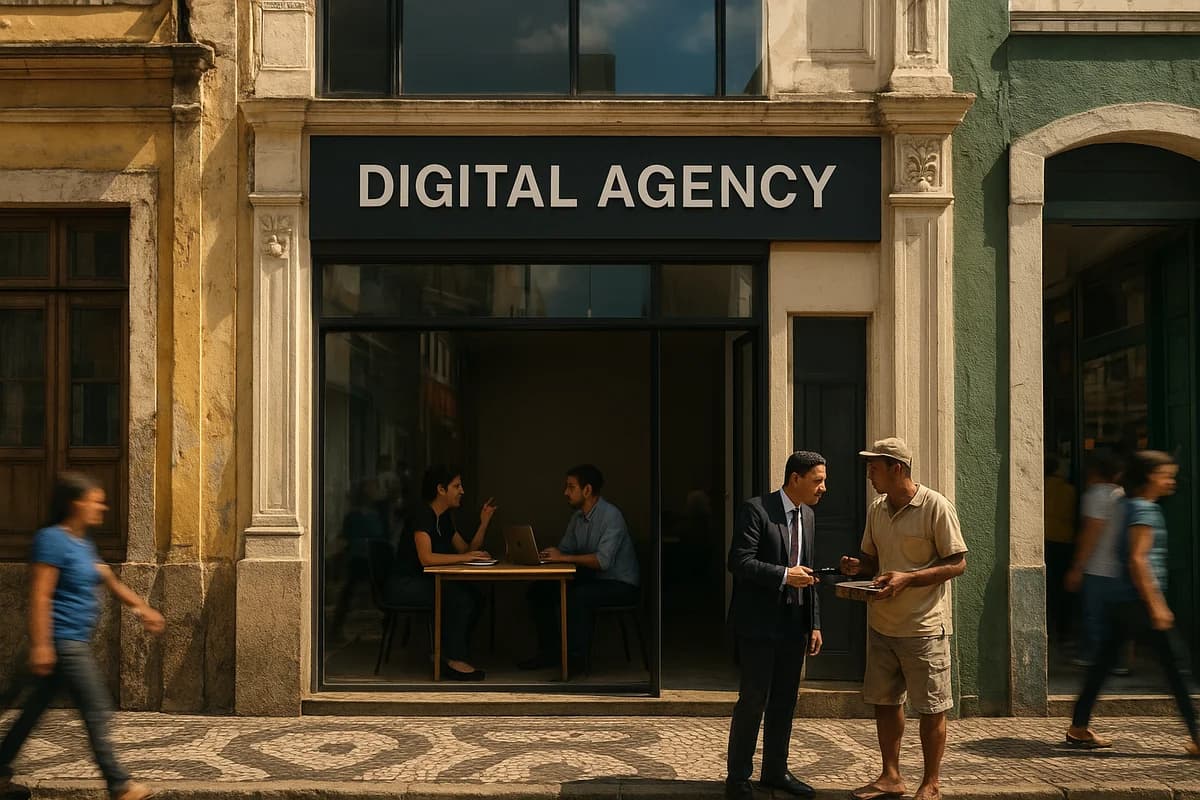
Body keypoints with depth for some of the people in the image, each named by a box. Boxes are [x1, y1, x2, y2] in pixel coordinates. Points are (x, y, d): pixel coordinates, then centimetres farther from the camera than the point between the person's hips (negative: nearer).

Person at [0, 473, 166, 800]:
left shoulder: (83, 543, 13)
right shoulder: (52, 540, -15)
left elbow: (110, 581, 21)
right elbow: (40, 596, -19)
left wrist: (142, 608, 17)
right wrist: (40, 644, -22)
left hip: (74, 643, 9)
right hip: (63, 642, -9)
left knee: (35, 709, 17)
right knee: (98, 713, -5)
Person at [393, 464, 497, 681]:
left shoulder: (445, 517, 11)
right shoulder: (423, 515, -17)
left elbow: (468, 551, 11)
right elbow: (426, 558, -28)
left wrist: (484, 523, 2)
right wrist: (464, 557, -27)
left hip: (424, 581, 9)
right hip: (404, 584, -9)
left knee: (475, 596, -9)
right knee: (460, 597, -24)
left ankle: (444, 652, 1)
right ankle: (454, 661, -13)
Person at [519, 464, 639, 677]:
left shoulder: (611, 516, -21)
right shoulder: (577, 517, 6)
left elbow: (603, 560, -29)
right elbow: (563, 550, 14)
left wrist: (564, 557, -27)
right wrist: (544, 554, -7)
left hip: (620, 585, -9)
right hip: (591, 579, 9)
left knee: (578, 596, -36)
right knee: (539, 589, -1)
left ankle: (577, 659, -24)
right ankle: (550, 651, 8)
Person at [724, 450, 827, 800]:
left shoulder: (807, 516, 12)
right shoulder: (755, 510, -12)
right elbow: (739, 562, -18)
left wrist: (814, 623, 13)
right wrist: (783, 575, -24)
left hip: (794, 623, 7)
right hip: (759, 622, -7)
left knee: (784, 701, 13)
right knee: (753, 700, -1)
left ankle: (775, 771, 27)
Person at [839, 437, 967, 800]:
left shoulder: (936, 506, -12)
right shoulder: (876, 509, 9)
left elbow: (957, 564, -11)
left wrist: (907, 578, -20)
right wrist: (858, 566, -3)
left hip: (923, 626, -7)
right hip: (881, 622, 7)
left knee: (931, 708, 4)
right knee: (884, 701, 13)